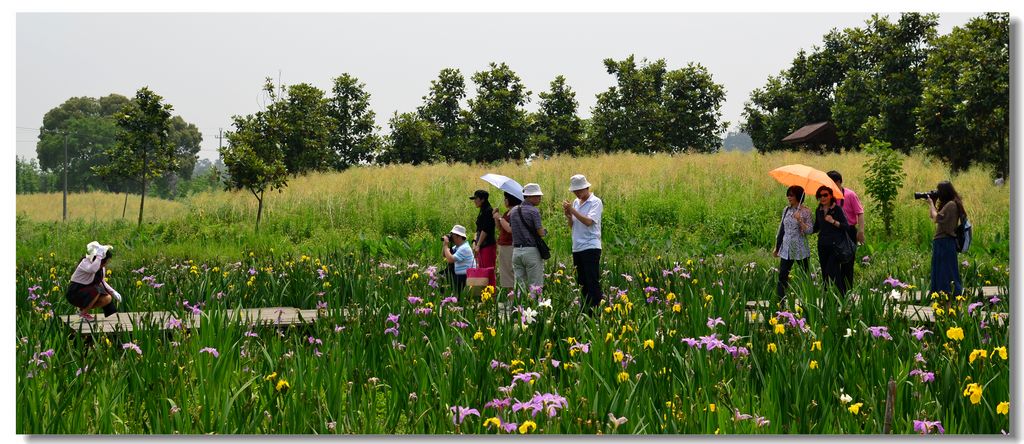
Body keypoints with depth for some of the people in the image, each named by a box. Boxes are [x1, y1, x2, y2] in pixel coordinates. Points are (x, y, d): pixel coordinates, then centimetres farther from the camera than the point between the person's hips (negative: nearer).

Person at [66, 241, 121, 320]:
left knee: (108, 299, -10)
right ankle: (83, 312, -12)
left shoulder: (102, 267, 2)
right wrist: (99, 256, -39)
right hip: (74, 293, -8)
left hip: (88, 292, 8)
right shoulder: (86, 263, -22)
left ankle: (83, 308, 8)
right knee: (97, 290, -31)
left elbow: (102, 282, 17)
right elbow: (92, 269, -47)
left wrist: (113, 292, 6)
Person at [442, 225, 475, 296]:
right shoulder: (457, 247, 11)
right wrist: (444, 244, 1)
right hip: (457, 275, 10)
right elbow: (444, 254, 17)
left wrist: (446, 245, -20)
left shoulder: (464, 248, -20)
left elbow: (450, 259, -29)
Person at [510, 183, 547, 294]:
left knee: (519, 285, 6)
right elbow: (541, 233, -13)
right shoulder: (533, 211, -10)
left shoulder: (514, 211, 11)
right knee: (535, 286, -2)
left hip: (516, 250, 6)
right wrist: (545, 231, 8)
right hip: (531, 251, -6)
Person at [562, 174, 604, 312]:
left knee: (592, 282, -9)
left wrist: (572, 210, -17)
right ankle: (585, 309, 13)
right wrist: (567, 214, -3)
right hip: (577, 248, 7)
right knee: (582, 282, 9)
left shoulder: (595, 202, -6)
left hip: (590, 247, -7)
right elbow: (572, 226, 15)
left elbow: (588, 222, -18)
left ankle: (596, 309, -10)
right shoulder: (576, 202, 14)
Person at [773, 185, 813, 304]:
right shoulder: (786, 210, 9)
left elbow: (809, 230, -11)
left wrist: (800, 220, -25)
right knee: (782, 276, -1)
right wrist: (777, 247, 18)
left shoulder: (805, 212, -5)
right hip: (786, 249, 4)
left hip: (801, 250, -4)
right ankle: (780, 302, -1)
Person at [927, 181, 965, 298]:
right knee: (939, 269, 14)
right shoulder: (946, 204, 15)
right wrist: (932, 203, 8)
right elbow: (931, 215, 19)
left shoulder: (951, 205, -15)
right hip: (941, 241, 10)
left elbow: (936, 218, -20)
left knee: (946, 270, -7)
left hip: (945, 241, -10)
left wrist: (931, 203, -9)